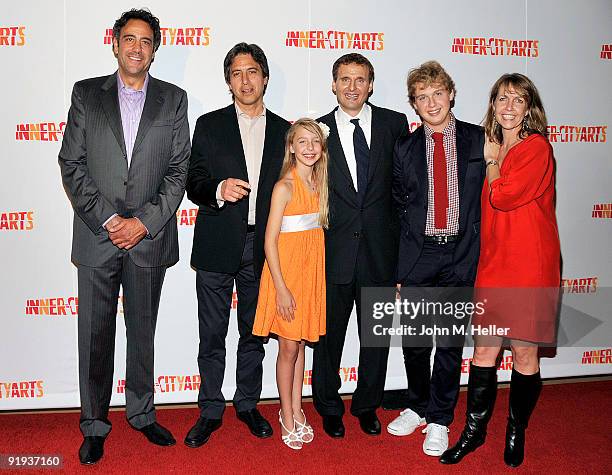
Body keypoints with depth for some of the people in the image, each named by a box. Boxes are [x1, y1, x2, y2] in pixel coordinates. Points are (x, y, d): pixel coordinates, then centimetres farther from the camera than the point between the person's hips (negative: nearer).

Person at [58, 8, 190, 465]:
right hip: (96, 235, 0)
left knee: (143, 330, 13)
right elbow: (71, 164, 0)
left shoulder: (174, 99, 5)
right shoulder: (86, 94, 5)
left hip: (149, 236, 1)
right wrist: (107, 219, -10)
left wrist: (144, 221, -10)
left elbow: (178, 170, 0)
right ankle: (94, 424, 22)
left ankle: (142, 413, 30)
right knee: (95, 334, 7)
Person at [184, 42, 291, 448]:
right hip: (217, 247, -2)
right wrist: (219, 189, -25)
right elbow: (194, 185, -2)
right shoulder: (209, 125, 2)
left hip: (262, 249, 2)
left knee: (254, 332, 14)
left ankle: (248, 404, 31)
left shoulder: (283, 130, 7)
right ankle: (211, 411, 22)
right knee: (212, 335, 6)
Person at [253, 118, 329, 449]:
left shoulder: (318, 183, 6)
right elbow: (270, 240, -14)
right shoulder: (284, 186, -13)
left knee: (301, 342, 15)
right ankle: (287, 417, 20)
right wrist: (281, 287, -17)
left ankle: (295, 409, 29)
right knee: (288, 348, 5)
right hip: (286, 270, -6)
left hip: (312, 270, 6)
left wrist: (315, 275, 6)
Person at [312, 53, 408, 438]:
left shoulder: (395, 124, 2)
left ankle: (367, 405, 34)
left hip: (380, 249, 1)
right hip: (334, 251, -1)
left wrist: (402, 239, 0)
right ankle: (329, 407, 32)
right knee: (329, 334, 12)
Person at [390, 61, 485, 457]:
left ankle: (439, 420, 22)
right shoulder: (405, 148, 5)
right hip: (418, 255, 2)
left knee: (450, 343, 5)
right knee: (414, 341, 11)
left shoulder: (479, 140, 2)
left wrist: (477, 241, -3)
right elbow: (400, 202, 9)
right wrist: (403, 253, 6)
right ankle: (418, 407, 33)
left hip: (462, 254, -1)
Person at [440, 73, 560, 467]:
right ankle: (475, 431, 21)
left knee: (525, 352, 6)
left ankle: (516, 433, 25)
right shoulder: (493, 149, 14)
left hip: (530, 265, -5)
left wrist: (492, 160, -3)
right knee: (484, 349, 8)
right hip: (493, 262, 6)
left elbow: (503, 196, -17)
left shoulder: (538, 148, -7)